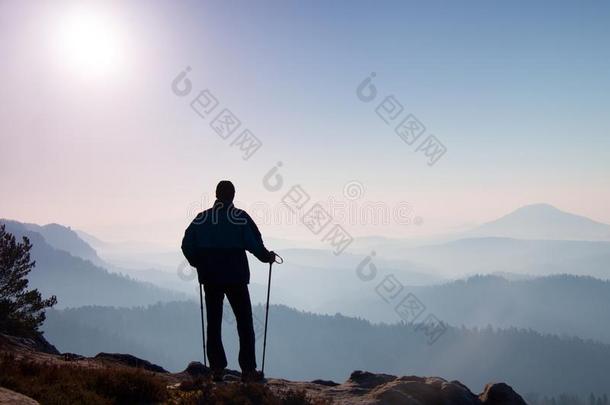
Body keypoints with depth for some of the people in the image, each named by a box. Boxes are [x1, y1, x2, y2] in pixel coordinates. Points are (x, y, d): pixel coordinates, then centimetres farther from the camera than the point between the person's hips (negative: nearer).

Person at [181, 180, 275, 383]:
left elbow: (187, 245, 4)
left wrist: (198, 263, 20)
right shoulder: (240, 217, -6)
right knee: (244, 323, 6)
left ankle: (217, 368, 11)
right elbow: (254, 243, -11)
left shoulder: (201, 218, 4)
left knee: (213, 323, 11)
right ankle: (248, 370, 4)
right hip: (235, 277, -3)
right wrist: (267, 256, 7)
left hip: (210, 279, 3)